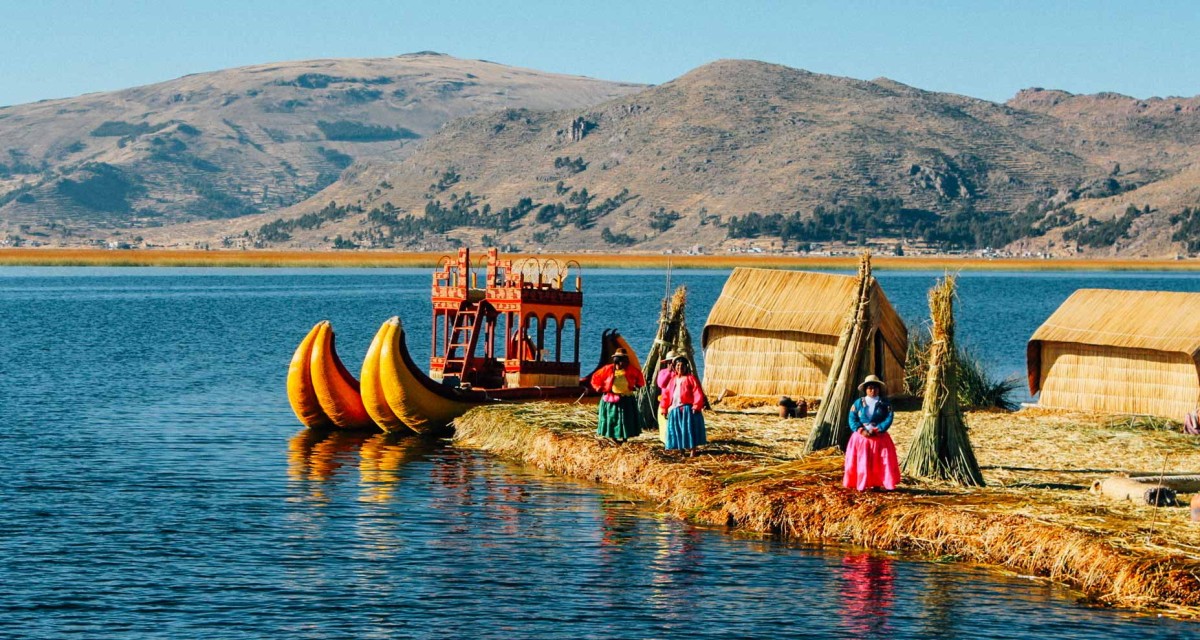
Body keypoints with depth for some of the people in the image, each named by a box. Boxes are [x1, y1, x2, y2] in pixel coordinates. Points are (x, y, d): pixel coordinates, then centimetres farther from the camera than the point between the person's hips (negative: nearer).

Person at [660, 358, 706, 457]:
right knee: (677, 430, 6)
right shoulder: (672, 380, 14)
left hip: (687, 409, -5)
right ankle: (681, 448, 15)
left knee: (690, 429, -7)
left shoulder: (691, 379, -1)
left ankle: (692, 450, -3)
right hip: (674, 409, 5)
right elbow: (666, 394, 13)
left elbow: (698, 393, -9)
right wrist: (663, 407, 8)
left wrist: (697, 405, -20)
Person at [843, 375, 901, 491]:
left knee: (881, 462, -3)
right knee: (861, 462, -1)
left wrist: (876, 430, -19)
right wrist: (861, 430, -18)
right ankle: (861, 485, 4)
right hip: (861, 437, 0)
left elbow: (888, 419, -8)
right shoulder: (858, 403, 3)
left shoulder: (885, 404, 1)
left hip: (879, 438, 0)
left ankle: (876, 484, 3)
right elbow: (852, 420, -3)